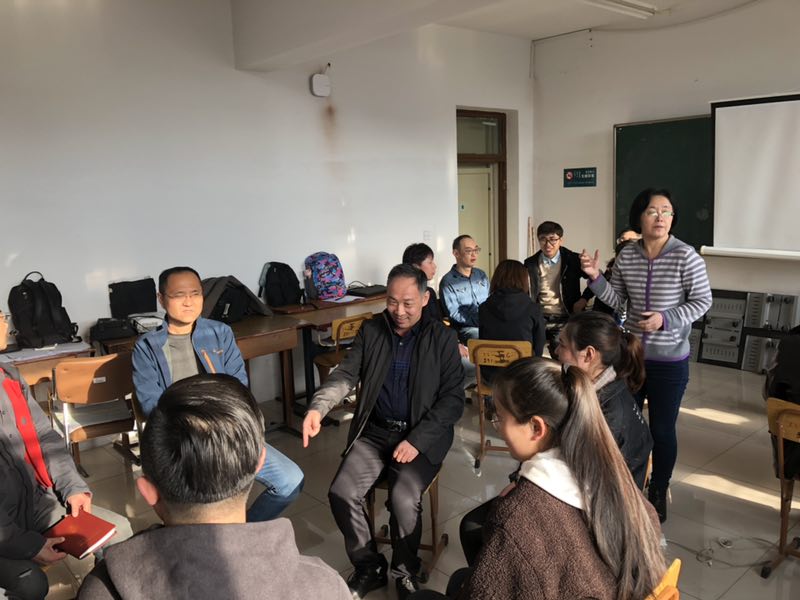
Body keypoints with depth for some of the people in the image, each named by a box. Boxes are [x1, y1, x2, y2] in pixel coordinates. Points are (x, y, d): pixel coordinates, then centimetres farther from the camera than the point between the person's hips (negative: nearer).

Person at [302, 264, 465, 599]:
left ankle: (405, 571, 5)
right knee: (341, 493, -15)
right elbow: (346, 375, -5)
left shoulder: (442, 338, -5)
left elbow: (453, 399, -8)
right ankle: (369, 567, 10)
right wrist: (318, 408, -26)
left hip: (421, 435, -3)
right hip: (374, 431, 3)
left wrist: (417, 440, -19)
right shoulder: (370, 331, 4)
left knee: (403, 500, -25)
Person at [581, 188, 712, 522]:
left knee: (662, 430, 8)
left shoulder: (685, 256, -13)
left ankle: (658, 493, 31)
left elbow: (702, 302, -7)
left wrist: (665, 319, -20)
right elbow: (617, 302, 3)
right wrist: (596, 278, -12)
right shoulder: (626, 256, -2)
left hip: (670, 360, -3)